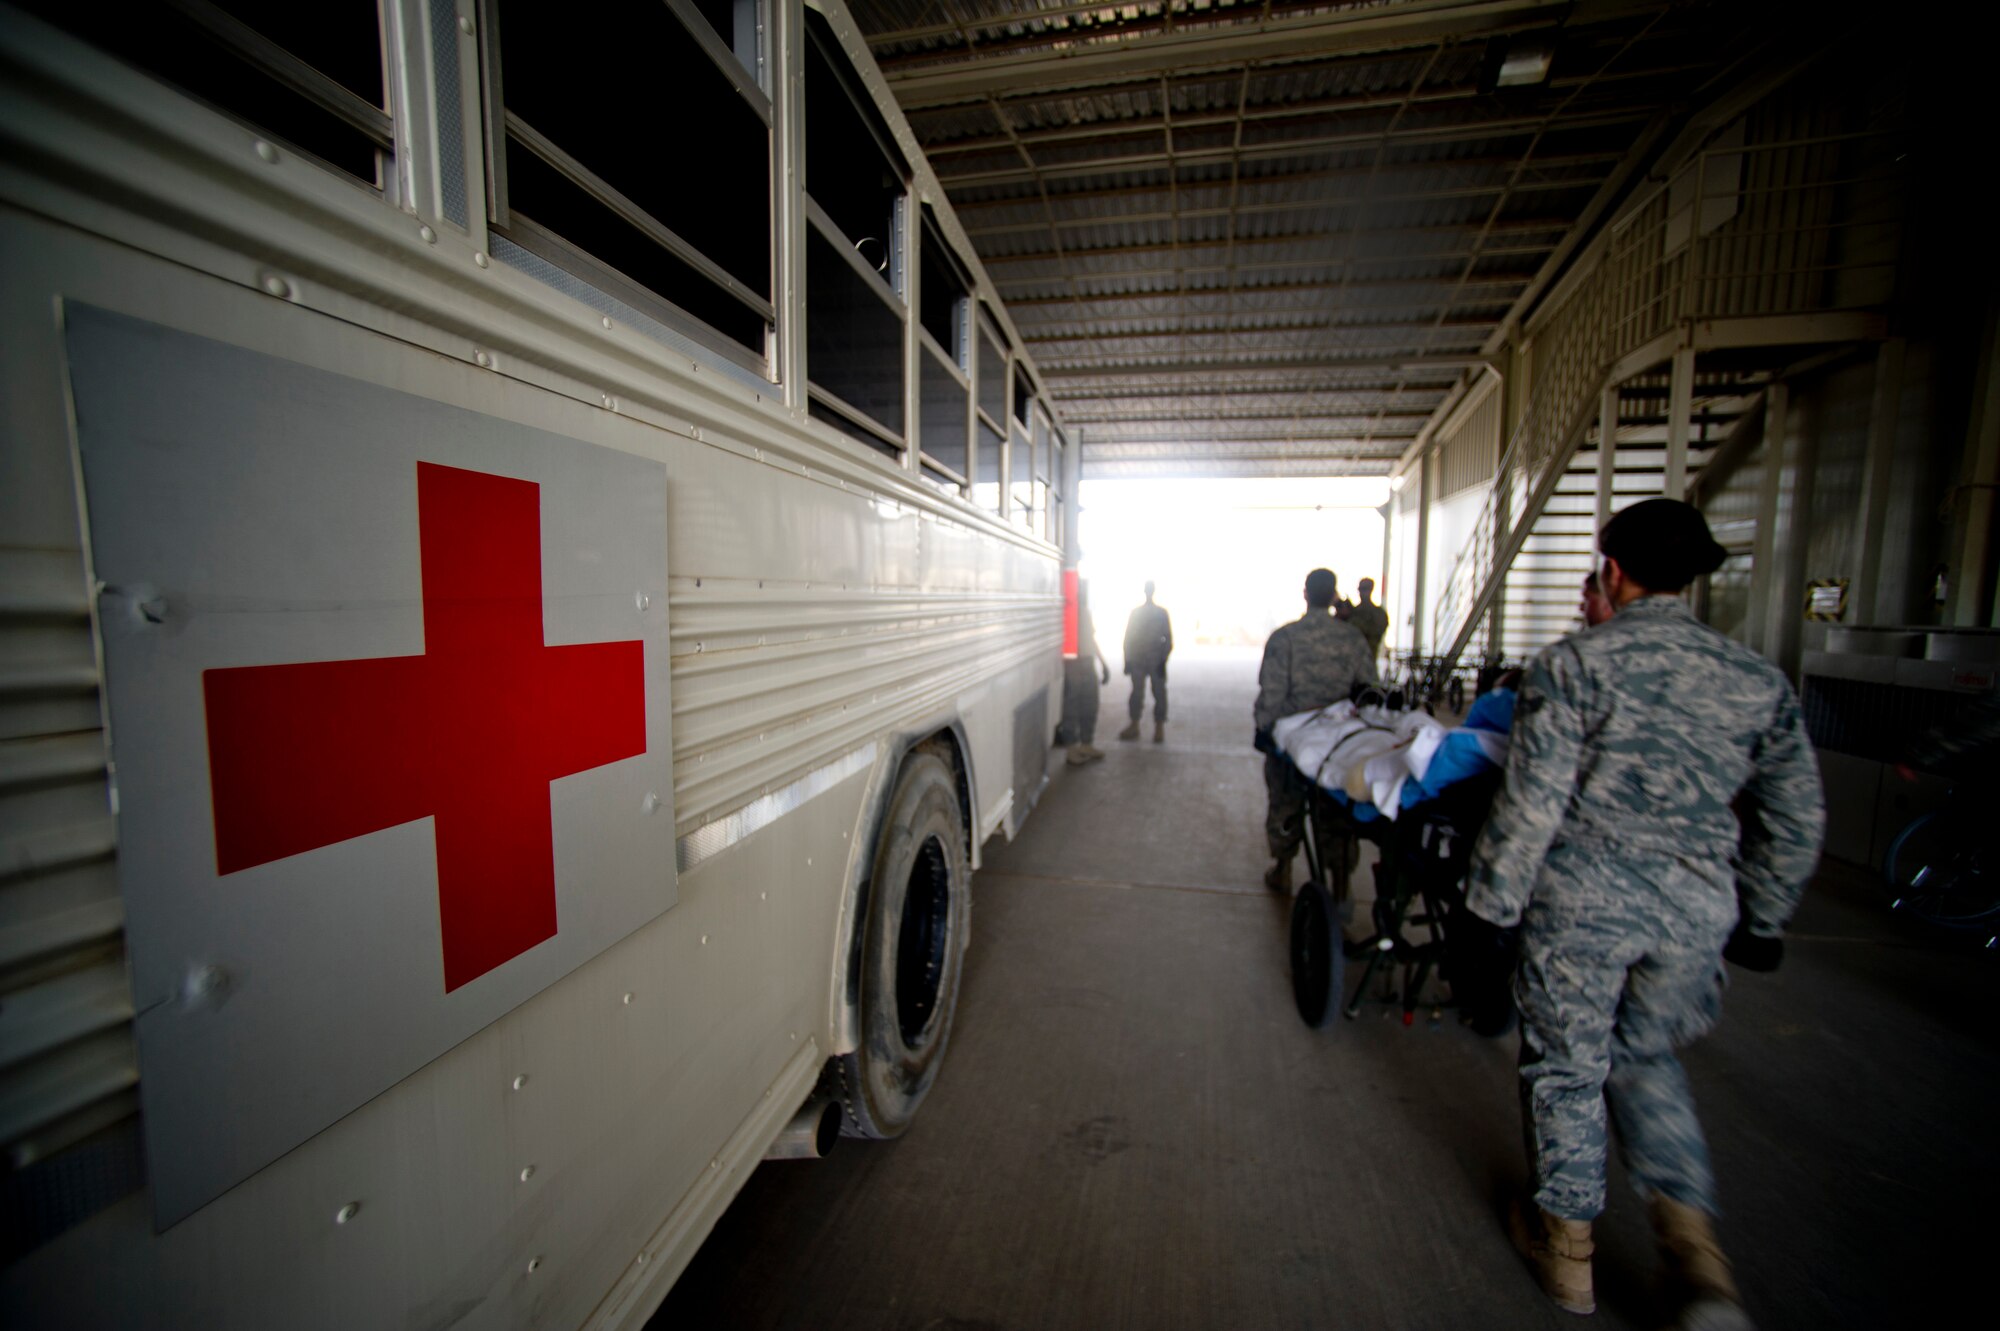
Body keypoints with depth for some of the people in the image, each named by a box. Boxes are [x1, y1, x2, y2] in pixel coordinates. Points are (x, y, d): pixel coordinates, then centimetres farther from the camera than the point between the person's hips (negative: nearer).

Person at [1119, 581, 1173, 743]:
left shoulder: (1162, 613, 3)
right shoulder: (1135, 612, 8)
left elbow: (1168, 640, -1)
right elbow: (1128, 637, 8)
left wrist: (1163, 661, -10)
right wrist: (1128, 660, 1)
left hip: (1156, 661, -2)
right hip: (1137, 659, 2)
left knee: (1159, 694, 1)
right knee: (1137, 693, 4)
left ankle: (1159, 728, 7)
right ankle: (1134, 726, 12)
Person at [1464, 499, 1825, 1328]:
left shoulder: (1573, 664, -13)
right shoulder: (1759, 680, 4)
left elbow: (1531, 803, -16)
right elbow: (1796, 820, 10)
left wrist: (1494, 902, -5)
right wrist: (1761, 922, 23)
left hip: (1583, 901, -5)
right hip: (1697, 908, 5)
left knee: (1566, 1067, 15)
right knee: (1646, 1059, 28)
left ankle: (1567, 1245, 33)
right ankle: (1696, 1249, 22)